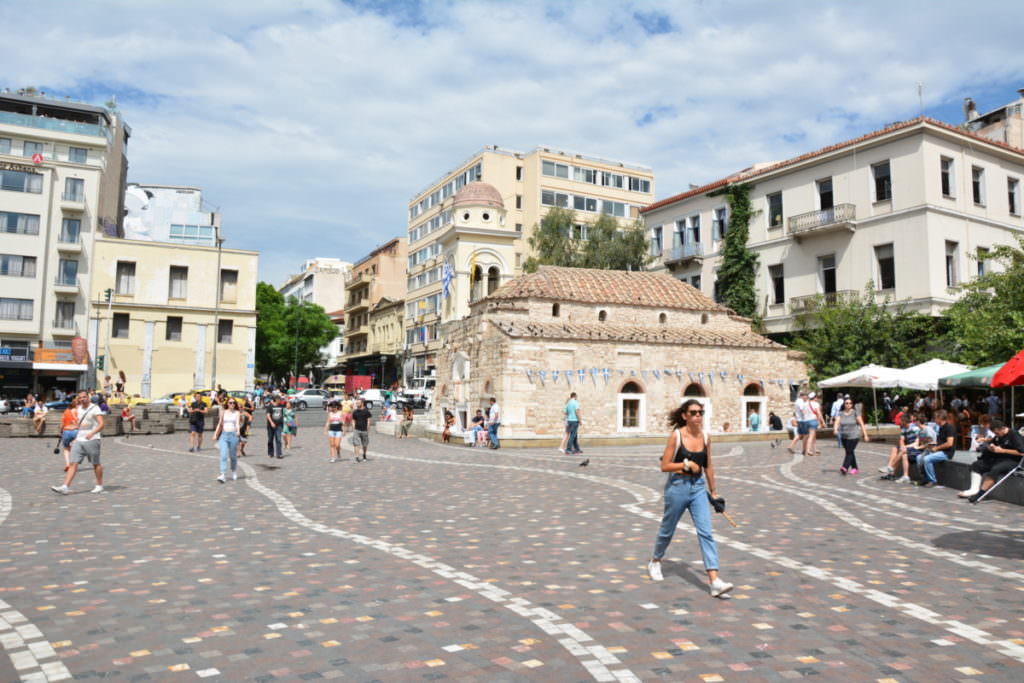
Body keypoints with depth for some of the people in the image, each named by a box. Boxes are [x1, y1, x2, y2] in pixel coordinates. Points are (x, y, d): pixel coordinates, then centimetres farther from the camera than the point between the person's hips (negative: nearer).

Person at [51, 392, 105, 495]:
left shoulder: (95, 408, -7)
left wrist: (92, 433, -30)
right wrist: (76, 437, 23)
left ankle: (99, 485, 15)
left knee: (96, 464, 4)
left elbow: (101, 424, -16)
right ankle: (65, 487, -9)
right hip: (79, 440, 6)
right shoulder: (79, 409, 14)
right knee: (74, 463, -4)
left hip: (92, 440, -6)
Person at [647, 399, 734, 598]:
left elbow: (708, 467, 12)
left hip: (698, 487, 3)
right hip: (677, 486, -3)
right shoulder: (676, 436, -12)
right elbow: (664, 466, -11)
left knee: (706, 532, -9)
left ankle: (715, 581, -13)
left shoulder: (705, 437, 1)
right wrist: (686, 464, -21)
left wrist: (712, 492, 16)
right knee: (667, 530, 14)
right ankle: (655, 563, 41)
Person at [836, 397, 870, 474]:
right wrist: (836, 429, -29)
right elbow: (837, 422, -9)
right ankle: (854, 468, 22)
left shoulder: (855, 413, -5)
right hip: (844, 437, 4)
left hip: (854, 436, -4)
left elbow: (861, 424, -3)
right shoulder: (840, 413, 4)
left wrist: (865, 435, -5)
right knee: (850, 453, 11)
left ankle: (845, 468, -24)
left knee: (849, 452, -15)